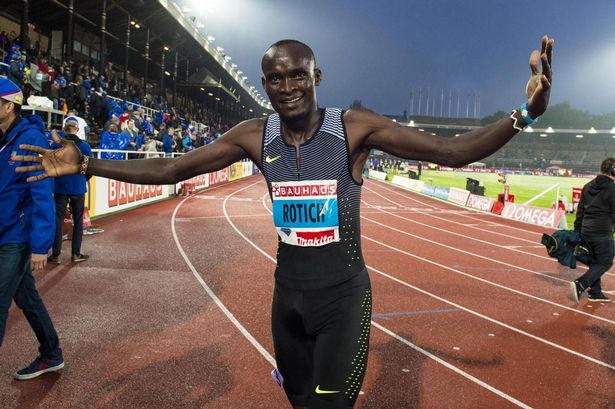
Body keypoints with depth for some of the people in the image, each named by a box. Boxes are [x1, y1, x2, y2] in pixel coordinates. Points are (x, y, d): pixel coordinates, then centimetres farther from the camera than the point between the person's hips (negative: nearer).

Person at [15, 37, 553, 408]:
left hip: (343, 295, -3)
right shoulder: (255, 137, -6)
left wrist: (524, 114, -31)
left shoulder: (356, 127, -15)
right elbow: (170, 169, 0)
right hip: (288, 292, 4)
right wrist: (85, 166, -4)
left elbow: (452, 151, -16)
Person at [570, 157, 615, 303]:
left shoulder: (588, 186, 9)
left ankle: (595, 293, 20)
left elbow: (580, 210, 11)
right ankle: (580, 285, -13)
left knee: (594, 262, 17)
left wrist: (577, 230, 16)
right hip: (603, 233, -7)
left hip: (586, 231, 7)